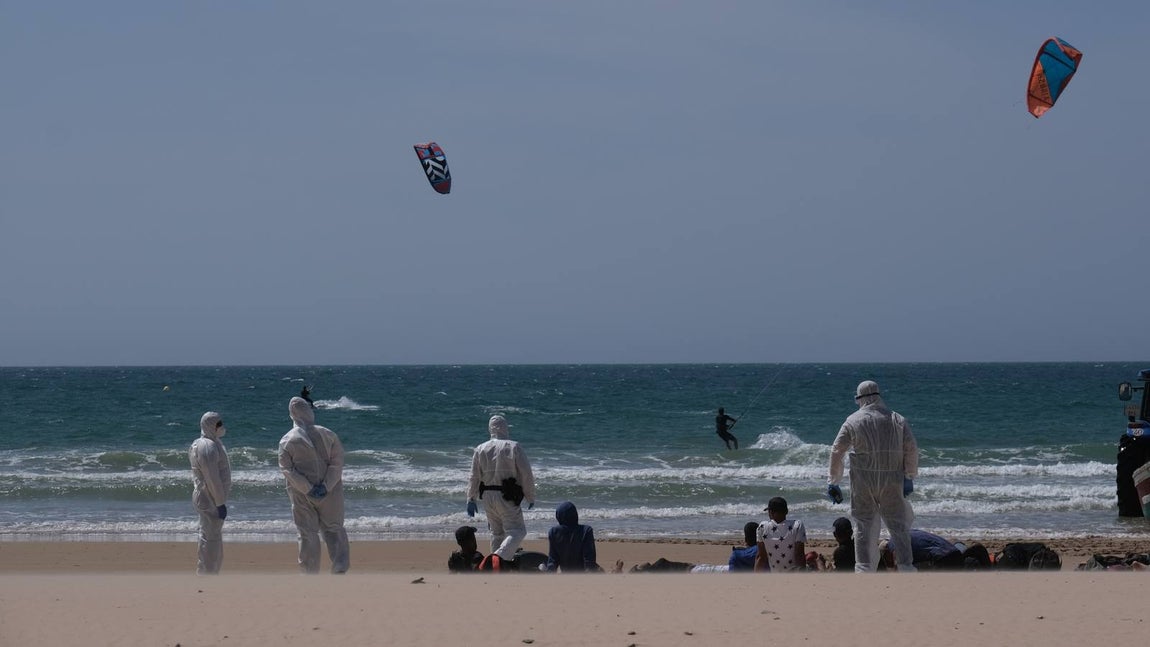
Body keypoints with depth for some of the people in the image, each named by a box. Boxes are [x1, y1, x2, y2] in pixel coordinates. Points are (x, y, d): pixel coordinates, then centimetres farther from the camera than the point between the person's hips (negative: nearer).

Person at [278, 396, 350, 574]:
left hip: (301, 495, 0)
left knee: (307, 534, 7)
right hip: (330, 493, 0)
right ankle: (341, 567, -3)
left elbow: (287, 469, -9)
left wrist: (307, 489, -12)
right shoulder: (327, 434, -2)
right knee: (334, 529, 10)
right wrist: (326, 486, -11)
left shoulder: (287, 441, -3)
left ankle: (310, 574, 9)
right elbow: (337, 462, -7)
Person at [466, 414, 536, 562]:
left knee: (497, 532, 17)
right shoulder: (514, 448, -7)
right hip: (507, 497, -5)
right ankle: (500, 556, -27)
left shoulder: (480, 450, 5)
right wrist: (530, 498, 3)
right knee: (516, 530, -5)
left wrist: (471, 500, 14)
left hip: (487, 496, 5)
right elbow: (527, 475, -6)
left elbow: (474, 477, 7)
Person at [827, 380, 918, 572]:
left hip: (863, 482, -1)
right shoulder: (898, 420, 5)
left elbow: (836, 452, 1)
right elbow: (911, 450, 2)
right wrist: (909, 478, 10)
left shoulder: (853, 421, 1)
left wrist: (833, 482, 8)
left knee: (865, 527, 6)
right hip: (891, 482, 1)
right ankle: (906, 567, -1)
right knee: (898, 526, 7)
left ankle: (864, 569, 2)